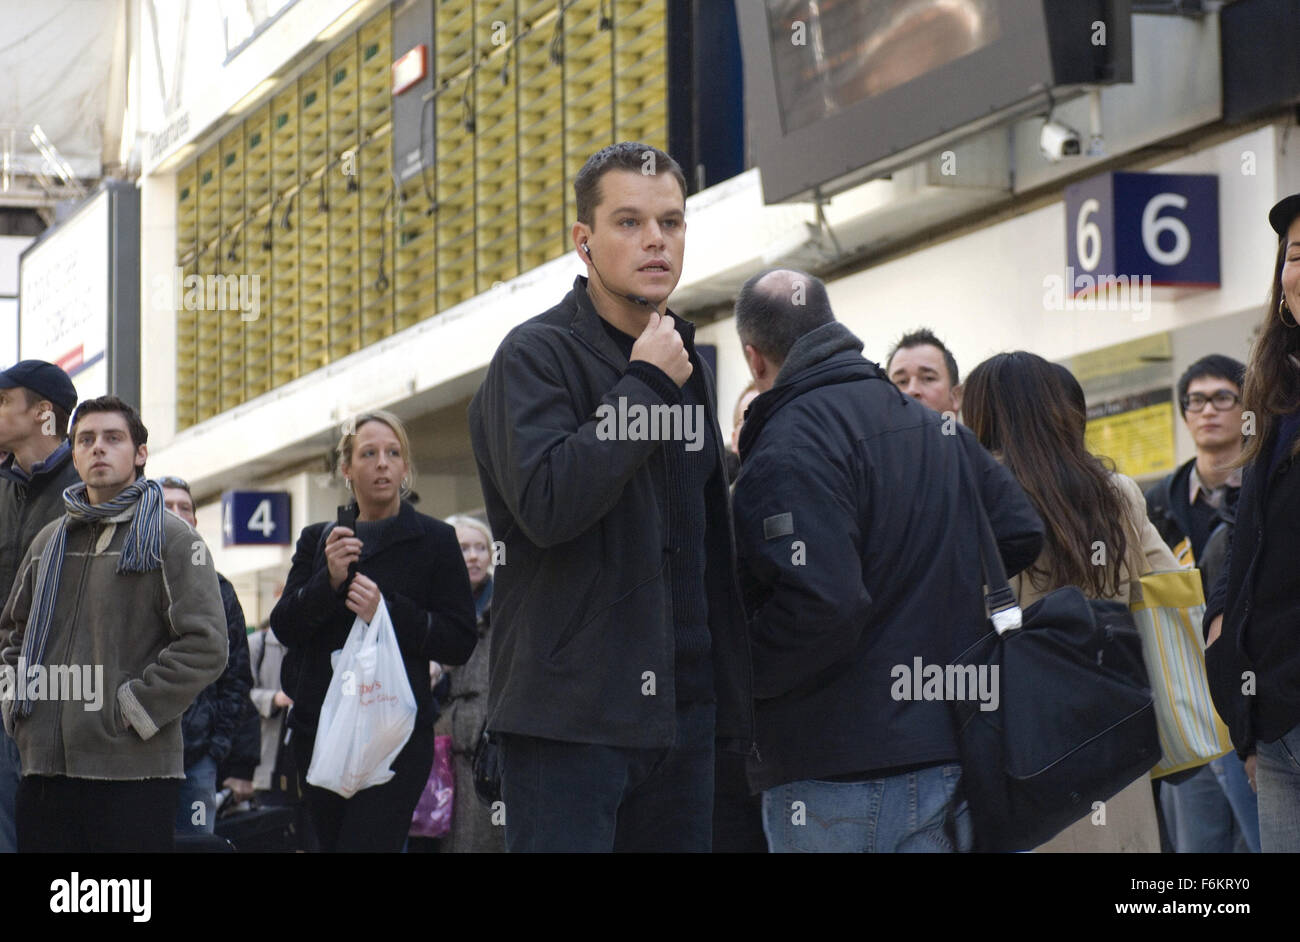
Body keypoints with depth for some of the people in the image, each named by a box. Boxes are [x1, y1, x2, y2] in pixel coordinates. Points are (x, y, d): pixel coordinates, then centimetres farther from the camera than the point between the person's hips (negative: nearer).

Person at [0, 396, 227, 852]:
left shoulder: (171, 538, 0)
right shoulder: (51, 541, 18)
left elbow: (205, 645, -9)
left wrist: (132, 710, -12)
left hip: (133, 768, -5)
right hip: (43, 765, 5)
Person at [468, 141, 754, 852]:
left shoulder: (685, 364, 16)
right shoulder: (536, 354, -6)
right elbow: (547, 504, -23)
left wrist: (730, 703, 16)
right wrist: (645, 386, -15)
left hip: (680, 713, 7)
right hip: (571, 714, -7)